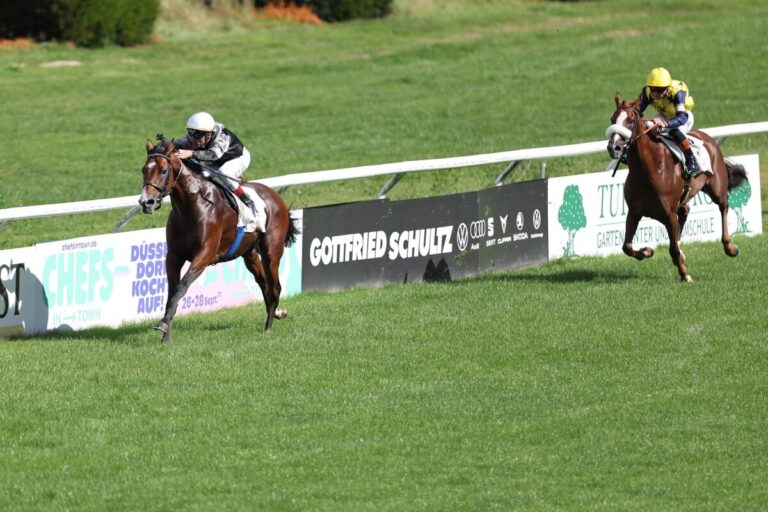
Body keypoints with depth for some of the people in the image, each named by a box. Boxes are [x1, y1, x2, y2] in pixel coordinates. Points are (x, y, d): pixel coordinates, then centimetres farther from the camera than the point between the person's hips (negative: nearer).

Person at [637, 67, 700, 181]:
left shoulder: (677, 92, -40)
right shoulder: (647, 92, -25)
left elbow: (682, 117, -51)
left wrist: (665, 124, -69)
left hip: (685, 116, -6)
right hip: (665, 116, 6)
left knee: (674, 131, -37)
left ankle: (692, 163, -24)